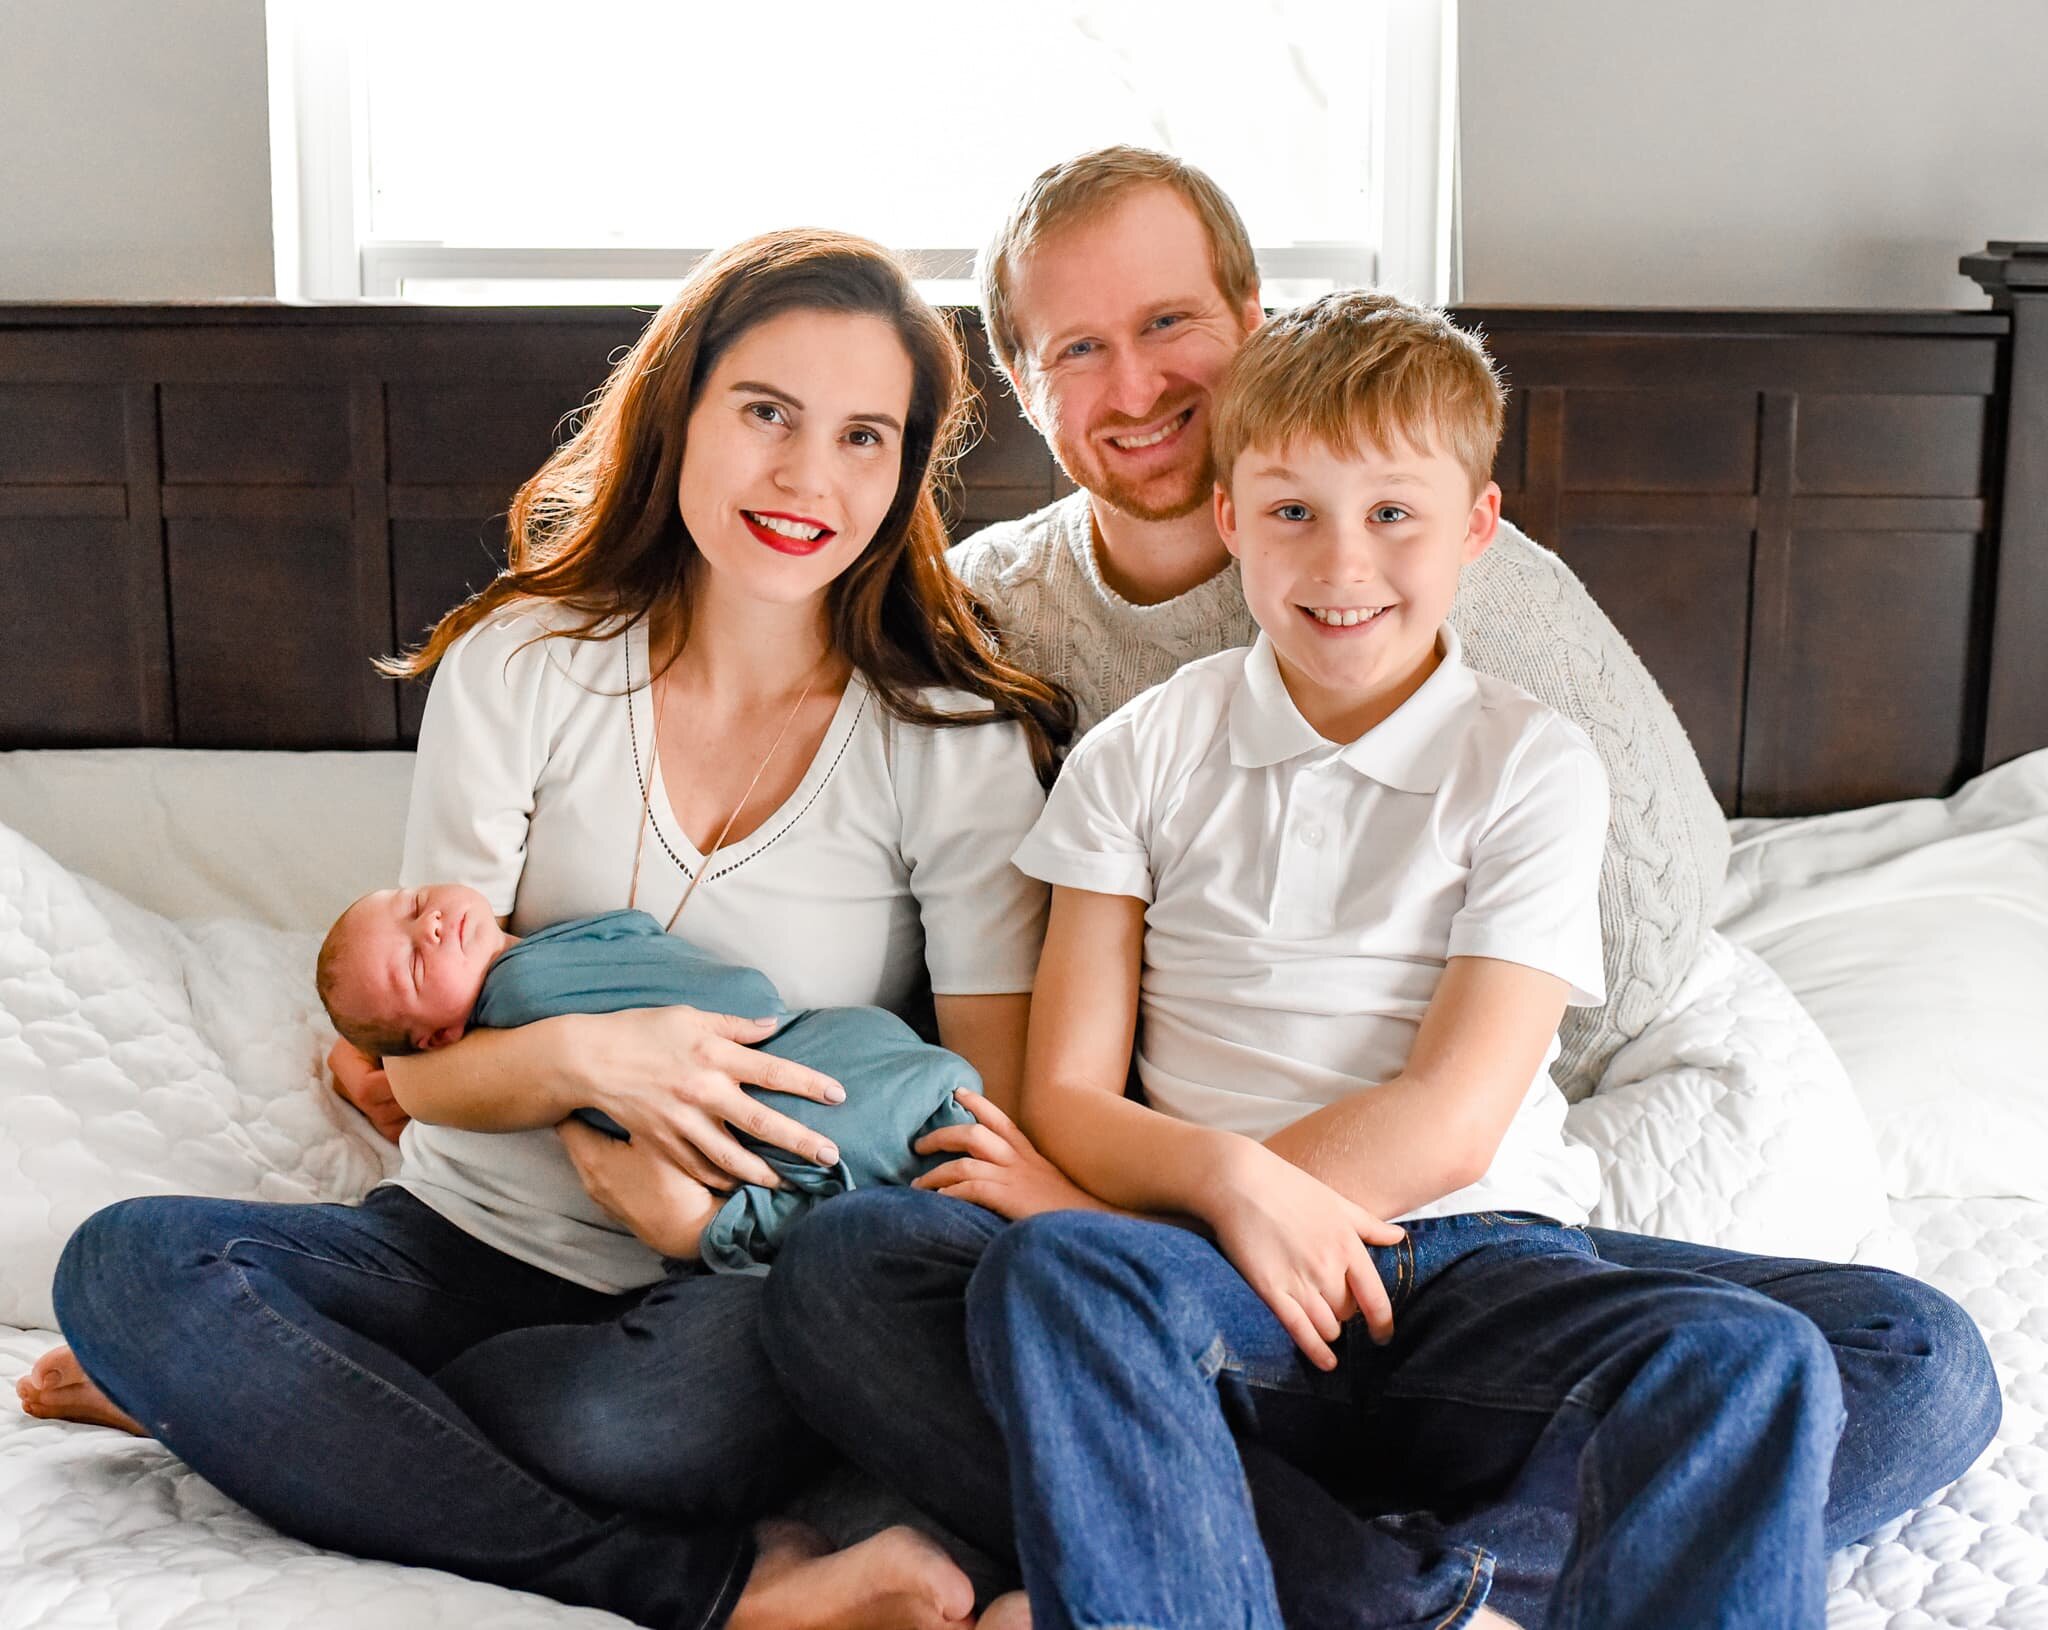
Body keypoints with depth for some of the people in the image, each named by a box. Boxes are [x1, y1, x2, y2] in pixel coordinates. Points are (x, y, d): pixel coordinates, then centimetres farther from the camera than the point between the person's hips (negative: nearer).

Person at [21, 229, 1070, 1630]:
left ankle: (245, 1394, -5)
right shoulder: (523, 668, -2)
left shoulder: (959, 742, -7)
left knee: (628, 1415, -37)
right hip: (494, 1238, 3)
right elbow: (423, 1066, -2)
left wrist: (703, 1179, -20)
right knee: (126, 1262, -22)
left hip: (762, 1283, -3)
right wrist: (583, 1056, -24)